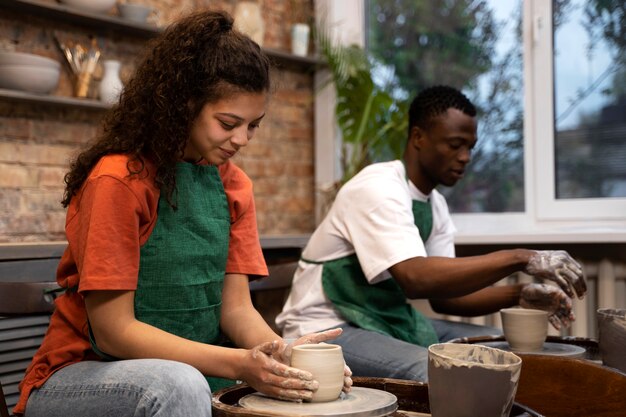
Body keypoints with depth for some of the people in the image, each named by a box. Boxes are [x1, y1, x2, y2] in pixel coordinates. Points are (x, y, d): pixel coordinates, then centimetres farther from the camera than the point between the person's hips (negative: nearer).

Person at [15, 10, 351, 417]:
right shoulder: (119, 180, -17)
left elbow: (236, 306, -1)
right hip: (86, 372, -5)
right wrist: (240, 363, -27)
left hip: (192, 373, 5)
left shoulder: (233, 183, 3)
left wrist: (281, 353, -22)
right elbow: (113, 331, -19)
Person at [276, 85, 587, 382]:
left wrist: (519, 295, -9)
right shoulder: (377, 188, -21)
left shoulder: (435, 203, 6)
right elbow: (416, 279, -35)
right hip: (330, 328, -9)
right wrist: (518, 258, -34)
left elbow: (443, 293, 6)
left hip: (391, 320, 9)